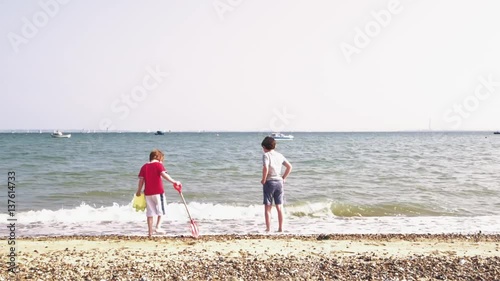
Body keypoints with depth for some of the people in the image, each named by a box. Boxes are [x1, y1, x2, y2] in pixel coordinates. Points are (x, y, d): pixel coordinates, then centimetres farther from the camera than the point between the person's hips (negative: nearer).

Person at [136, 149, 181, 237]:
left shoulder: (144, 167, 9)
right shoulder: (158, 165, -4)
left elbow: (141, 179, 7)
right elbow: (164, 174, -20)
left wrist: (139, 191, 15)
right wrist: (174, 182, -23)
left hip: (148, 193, 4)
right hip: (158, 192, -4)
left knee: (150, 212, 10)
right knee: (161, 210, 11)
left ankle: (150, 231, 11)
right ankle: (158, 227, 0)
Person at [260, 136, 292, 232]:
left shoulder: (266, 155, -9)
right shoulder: (279, 155, 8)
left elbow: (265, 168, -25)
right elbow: (289, 167, 11)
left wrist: (263, 180, -14)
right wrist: (283, 178, 15)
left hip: (269, 182, -5)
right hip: (279, 182, 5)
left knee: (267, 207, 3)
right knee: (279, 207, 12)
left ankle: (268, 228, 1)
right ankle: (280, 228, 15)